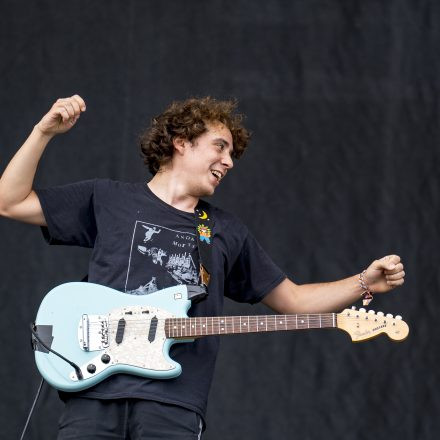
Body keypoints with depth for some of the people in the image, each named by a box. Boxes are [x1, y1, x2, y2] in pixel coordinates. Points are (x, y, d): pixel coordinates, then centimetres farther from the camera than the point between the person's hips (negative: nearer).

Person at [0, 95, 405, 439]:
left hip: (174, 406, 2)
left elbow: (292, 300, 25)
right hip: (95, 394, -1)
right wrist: (45, 132, 1)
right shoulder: (109, 202, 13)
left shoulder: (227, 233, 21)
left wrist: (365, 284, 12)